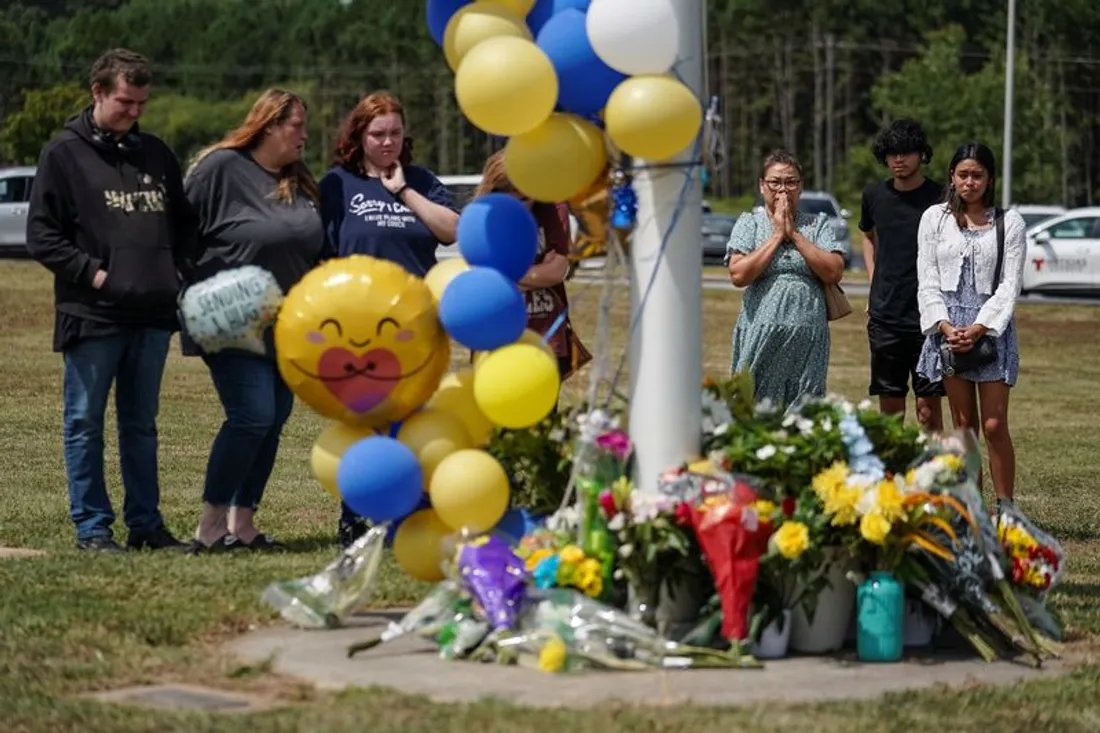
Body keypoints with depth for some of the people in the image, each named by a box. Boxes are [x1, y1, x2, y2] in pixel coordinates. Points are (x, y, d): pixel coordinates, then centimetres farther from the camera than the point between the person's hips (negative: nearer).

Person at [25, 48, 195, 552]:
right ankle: (92, 527, 8)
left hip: (152, 315, 5)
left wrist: (183, 267, 5)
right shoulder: (64, 154, -3)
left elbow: (184, 221, 22)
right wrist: (91, 272, -13)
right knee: (85, 424, 2)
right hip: (91, 316, -5)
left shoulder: (155, 153, 13)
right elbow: (41, 235, -5)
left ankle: (146, 522, 18)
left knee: (141, 425, 12)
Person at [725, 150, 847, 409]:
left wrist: (795, 234, -5)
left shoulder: (817, 225, 9)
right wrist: (777, 235, -6)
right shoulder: (749, 223, 5)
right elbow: (738, 275, -9)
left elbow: (834, 273, -4)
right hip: (761, 334, -1)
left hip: (808, 337, 1)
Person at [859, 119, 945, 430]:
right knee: (890, 405, 8)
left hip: (927, 318, -4)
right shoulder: (875, 195, 7)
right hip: (885, 316, 4)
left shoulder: (939, 198, -5)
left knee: (928, 407, -3)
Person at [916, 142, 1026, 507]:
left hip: (992, 326, -2)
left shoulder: (1009, 223, 2)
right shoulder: (935, 218, 7)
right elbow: (928, 281, 4)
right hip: (948, 324, 2)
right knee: (964, 425, 5)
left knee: (994, 425, -7)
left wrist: (978, 328, -14)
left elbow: (1009, 285, -2)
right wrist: (945, 326, -11)